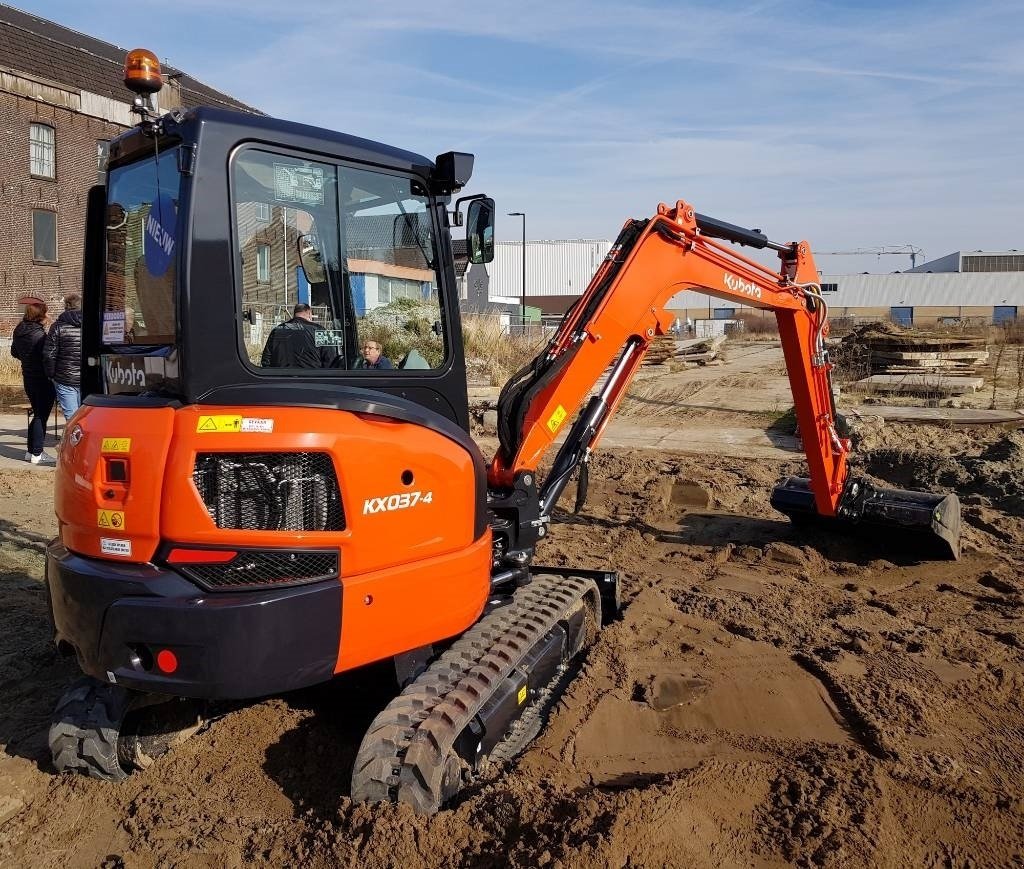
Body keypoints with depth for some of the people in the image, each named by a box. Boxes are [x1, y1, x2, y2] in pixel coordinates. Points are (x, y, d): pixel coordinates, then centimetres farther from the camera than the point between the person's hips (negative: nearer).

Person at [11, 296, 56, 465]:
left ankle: (31, 451, 22)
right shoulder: (39, 334, -21)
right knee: (41, 415, 0)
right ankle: (37, 454, 3)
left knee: (37, 414, 18)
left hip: (28, 378, 8)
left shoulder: (19, 331, 5)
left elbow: (14, 352, 17)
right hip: (42, 379, -8)